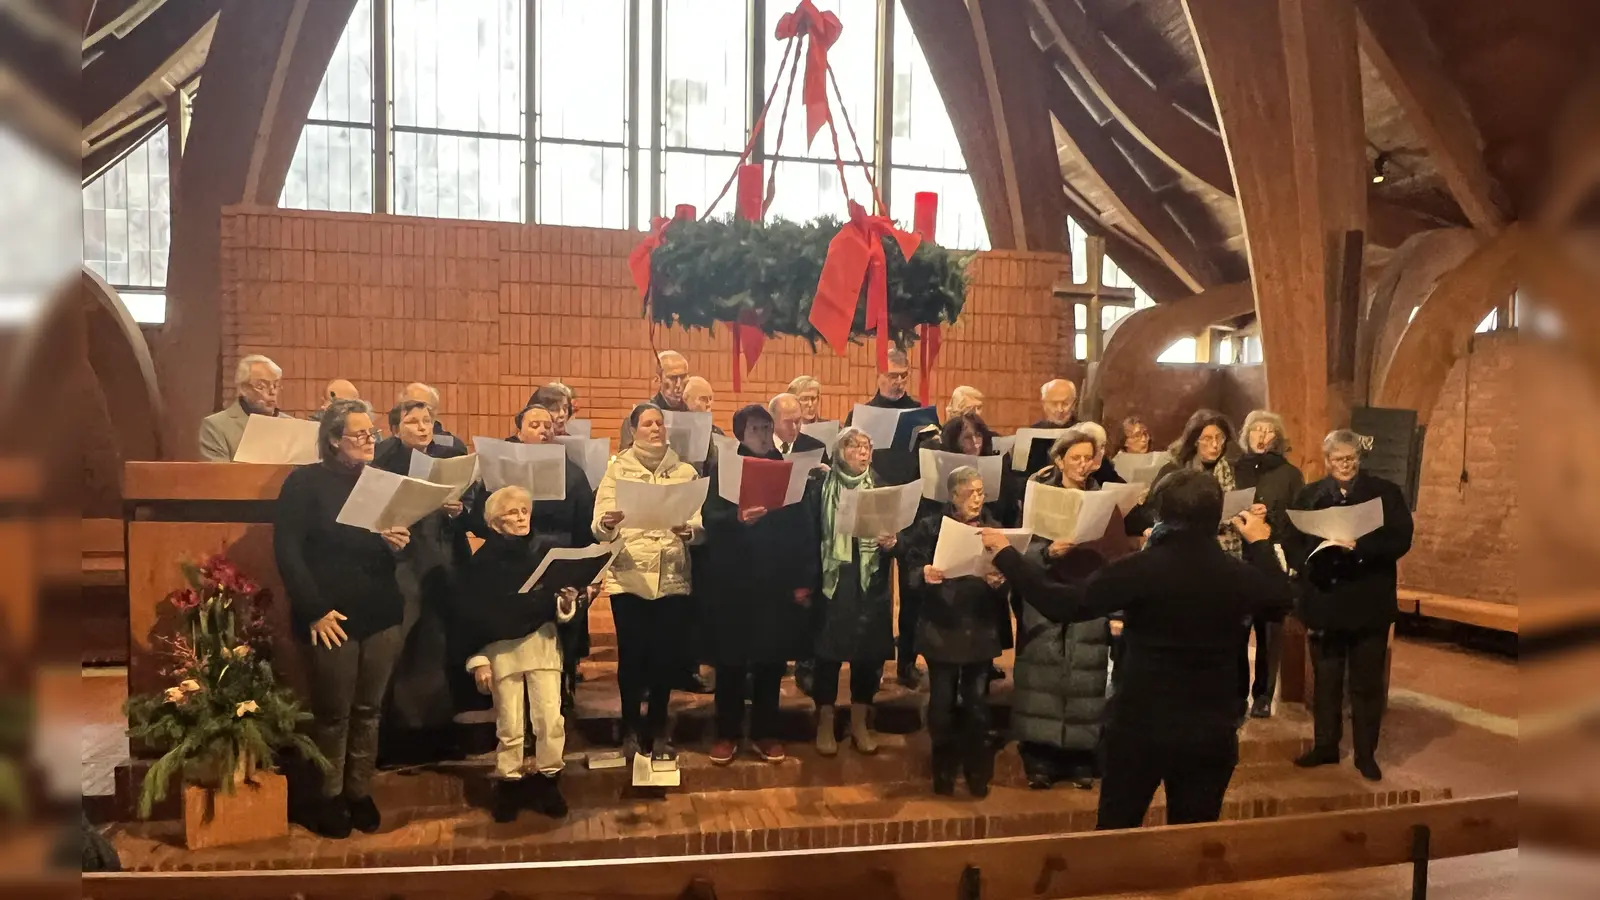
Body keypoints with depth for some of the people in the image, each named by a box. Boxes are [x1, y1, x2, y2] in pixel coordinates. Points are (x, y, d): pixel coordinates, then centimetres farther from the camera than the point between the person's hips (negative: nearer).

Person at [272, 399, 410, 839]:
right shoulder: (305, 482, -4)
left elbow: (402, 542, 16)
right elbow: (287, 550, -10)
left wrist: (400, 542, -9)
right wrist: (315, 610, -16)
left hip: (382, 614, 4)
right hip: (332, 617, -4)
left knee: (368, 710, 10)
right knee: (332, 714, 4)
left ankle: (360, 792, 23)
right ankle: (327, 797, 20)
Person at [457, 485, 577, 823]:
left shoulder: (546, 550, -6)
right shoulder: (482, 561, -7)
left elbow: (560, 606, 3)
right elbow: (470, 614, -4)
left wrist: (567, 602, -20)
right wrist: (477, 660, -6)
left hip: (542, 642, 1)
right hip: (500, 648, -1)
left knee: (551, 717, 0)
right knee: (509, 724, 6)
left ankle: (548, 781, 17)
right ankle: (508, 784, 23)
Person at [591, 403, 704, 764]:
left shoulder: (685, 471, 8)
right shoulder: (617, 469, 5)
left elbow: (703, 526, 0)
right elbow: (598, 528, -4)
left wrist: (689, 529, -22)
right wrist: (608, 523, -27)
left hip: (672, 577, 1)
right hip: (628, 577, -1)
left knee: (666, 655, 3)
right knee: (631, 654, 1)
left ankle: (658, 729, 21)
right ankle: (631, 728, 20)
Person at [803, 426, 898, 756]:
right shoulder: (820, 485, -1)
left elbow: (897, 531, 8)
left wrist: (893, 541, -15)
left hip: (871, 584, 3)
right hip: (830, 581, -2)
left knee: (870, 650, 6)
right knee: (827, 649, 3)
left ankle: (860, 722, 23)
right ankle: (824, 723, 18)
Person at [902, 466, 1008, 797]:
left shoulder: (994, 529, 5)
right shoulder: (930, 527, -2)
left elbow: (1009, 581, 2)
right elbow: (911, 573, -5)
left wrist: (999, 582, -19)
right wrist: (924, 575, -26)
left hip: (981, 631, 2)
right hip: (942, 629, -1)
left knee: (977, 704, 6)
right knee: (942, 703, 4)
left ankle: (976, 770, 23)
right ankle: (943, 770, 23)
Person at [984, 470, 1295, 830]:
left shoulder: (1141, 569, -16)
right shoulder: (1240, 574, -3)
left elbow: (1063, 605, -15)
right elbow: (1282, 600, 19)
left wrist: (1005, 554, -8)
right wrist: (1260, 543, 32)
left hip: (1140, 725, -3)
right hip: (1212, 732, 3)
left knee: (1116, 832, 14)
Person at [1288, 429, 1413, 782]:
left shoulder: (1386, 492, 2)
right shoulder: (1309, 495, 9)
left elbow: (1400, 540, -9)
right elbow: (1293, 543, 4)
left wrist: (1361, 547, -24)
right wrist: (1310, 564, -15)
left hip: (1369, 604, -2)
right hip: (1324, 601, 2)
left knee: (1367, 682, 7)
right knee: (1325, 679, 12)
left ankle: (1366, 753, 19)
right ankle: (1325, 746, 25)